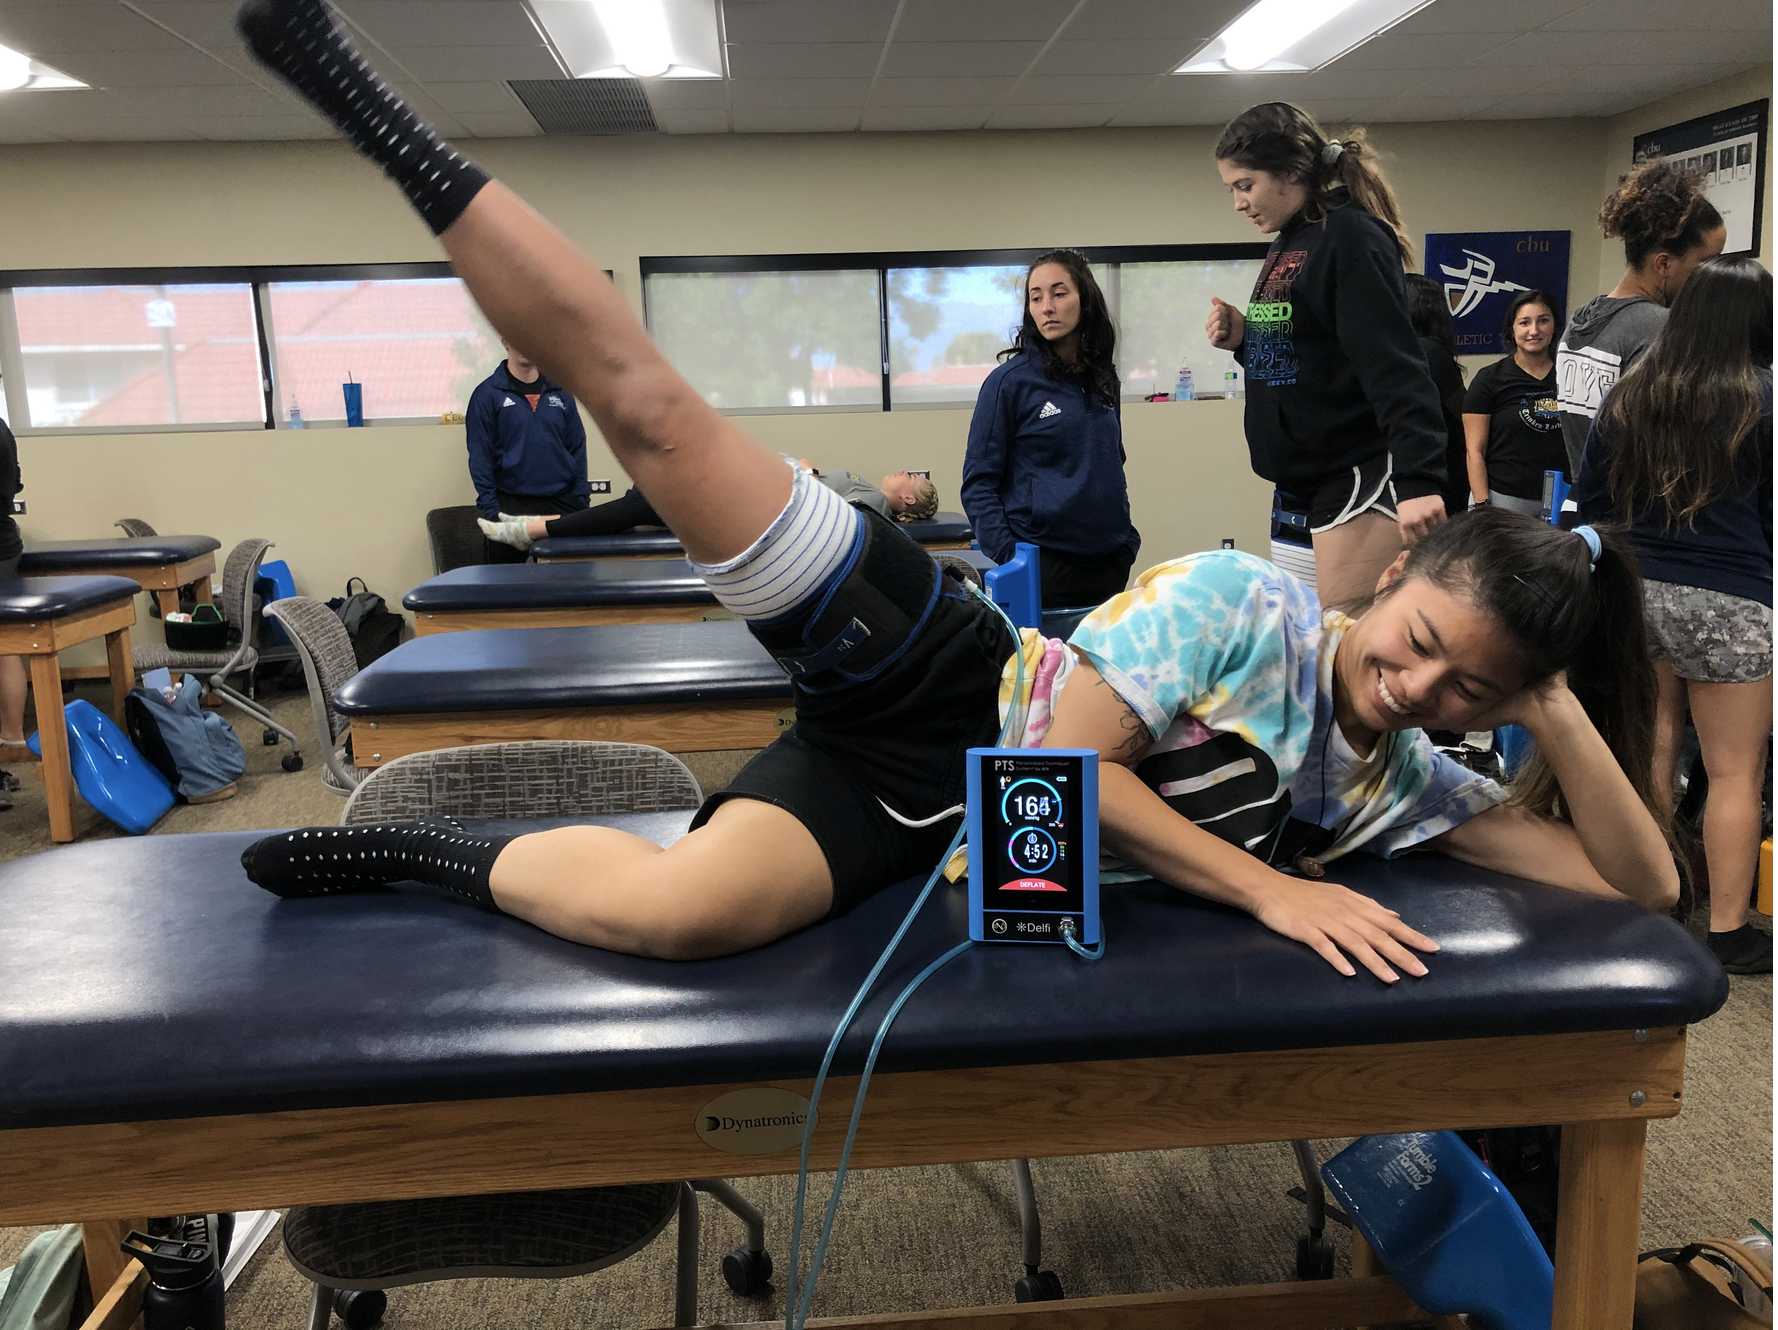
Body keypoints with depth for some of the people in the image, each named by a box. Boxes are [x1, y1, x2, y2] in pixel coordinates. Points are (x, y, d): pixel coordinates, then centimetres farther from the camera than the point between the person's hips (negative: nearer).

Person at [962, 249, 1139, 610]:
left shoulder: (1103, 379, 10)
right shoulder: (1009, 380, -7)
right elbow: (978, 485, -9)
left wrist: (1128, 540, 12)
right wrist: (1009, 562, -18)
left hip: (1108, 563, 6)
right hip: (1042, 567, -5)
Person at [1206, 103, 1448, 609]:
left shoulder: (1350, 238, -12)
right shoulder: (1286, 244, 15)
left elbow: (1396, 370, -22)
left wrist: (1419, 480, -31)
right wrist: (1242, 339, 4)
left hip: (1360, 475, -9)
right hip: (1304, 479, 9)